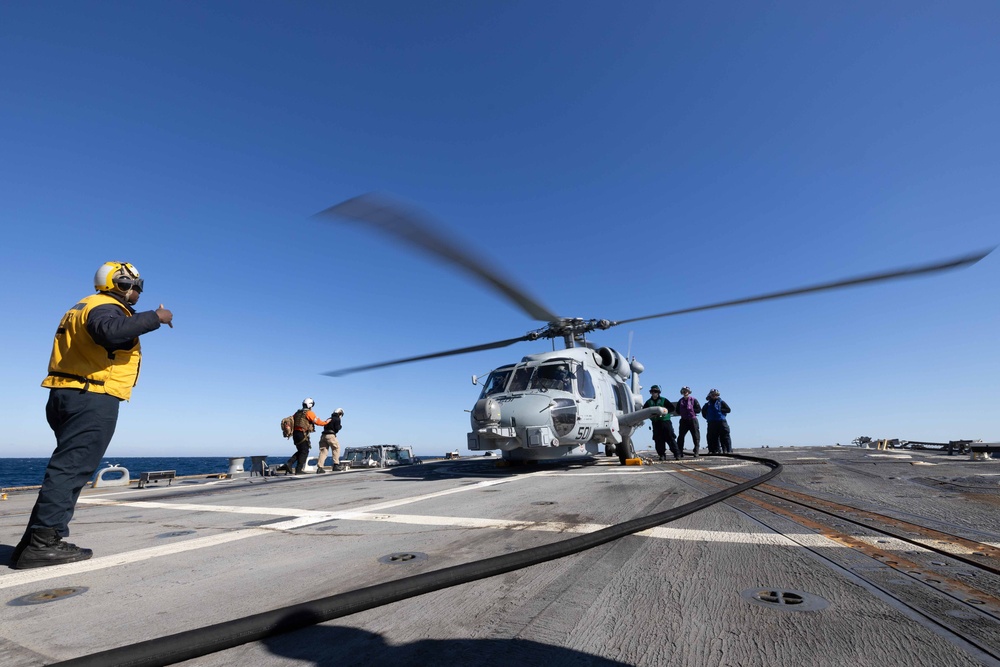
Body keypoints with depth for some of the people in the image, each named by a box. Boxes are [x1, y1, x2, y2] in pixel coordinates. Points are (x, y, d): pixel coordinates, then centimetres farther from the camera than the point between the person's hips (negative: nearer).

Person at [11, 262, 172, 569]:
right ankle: (42, 543, -9)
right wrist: (155, 317, -26)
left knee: (69, 467, 15)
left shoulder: (86, 307, 22)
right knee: (72, 468, -10)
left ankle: (37, 539, 18)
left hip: (66, 395, 10)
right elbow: (111, 331, -34)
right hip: (92, 399, -10)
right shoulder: (107, 307, -12)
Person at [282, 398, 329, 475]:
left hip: (295, 434, 8)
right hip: (302, 434, -8)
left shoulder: (298, 413, 18)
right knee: (304, 452, 1)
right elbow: (317, 422, -9)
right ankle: (298, 470, -1)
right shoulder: (309, 413, -5)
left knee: (300, 451, 18)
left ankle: (288, 463, 3)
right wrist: (326, 422, 6)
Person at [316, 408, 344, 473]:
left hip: (323, 435, 7)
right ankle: (336, 465, 4)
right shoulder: (337, 419, 0)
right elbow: (336, 429, -5)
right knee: (336, 448, 8)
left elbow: (325, 427, 20)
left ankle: (319, 467, -5)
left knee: (323, 451, 4)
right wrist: (340, 427, 13)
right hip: (331, 435, -7)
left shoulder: (329, 419, 24)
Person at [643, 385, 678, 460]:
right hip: (655, 422, 3)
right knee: (658, 440, 0)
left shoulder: (663, 400, 3)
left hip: (665, 421, -3)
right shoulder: (648, 402, 10)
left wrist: (665, 412, -14)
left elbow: (672, 407, 0)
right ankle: (662, 455, 7)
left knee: (670, 438, -6)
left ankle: (677, 453, -2)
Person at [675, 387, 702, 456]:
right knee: (681, 436, 1)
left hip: (693, 420, -3)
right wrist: (682, 412, -4)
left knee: (696, 436, -1)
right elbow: (677, 411, 12)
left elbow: (699, 409, -4)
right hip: (684, 420, 3)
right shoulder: (680, 401, 9)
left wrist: (691, 410, -11)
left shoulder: (693, 400, 0)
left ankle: (696, 451, 7)